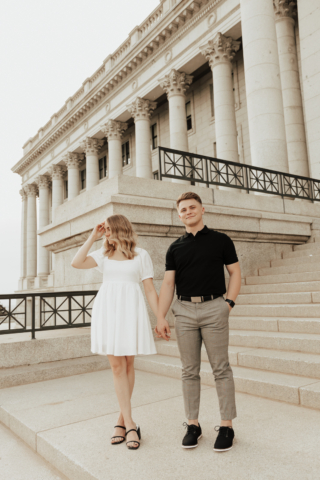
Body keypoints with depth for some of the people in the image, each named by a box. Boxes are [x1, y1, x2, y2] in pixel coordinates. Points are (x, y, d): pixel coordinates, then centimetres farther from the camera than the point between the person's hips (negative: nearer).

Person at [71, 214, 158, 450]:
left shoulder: (141, 255, 5)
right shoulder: (104, 253, 14)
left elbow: (151, 290, 3)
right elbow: (77, 263, -1)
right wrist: (93, 237, 3)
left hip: (130, 309, -2)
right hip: (107, 309, 2)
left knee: (128, 364, 5)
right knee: (117, 365, -2)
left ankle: (122, 420, 20)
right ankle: (130, 425, 4)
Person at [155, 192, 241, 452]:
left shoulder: (221, 240, 5)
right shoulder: (175, 248, 11)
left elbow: (235, 273, 5)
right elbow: (168, 283, 6)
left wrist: (229, 303, -8)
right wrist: (161, 317, -2)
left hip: (214, 308, -2)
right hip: (184, 310, 3)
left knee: (221, 368, 2)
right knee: (190, 371, 8)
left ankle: (227, 425, 14)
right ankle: (193, 423, 19)